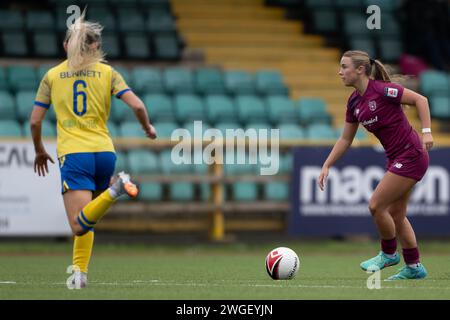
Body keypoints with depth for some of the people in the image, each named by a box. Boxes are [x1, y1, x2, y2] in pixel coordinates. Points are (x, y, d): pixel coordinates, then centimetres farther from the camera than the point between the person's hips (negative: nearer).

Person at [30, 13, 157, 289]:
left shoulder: (52, 76, 7)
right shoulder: (107, 72, 7)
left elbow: (35, 121, 6)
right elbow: (137, 105, -4)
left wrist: (40, 151, 23)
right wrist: (148, 128, 16)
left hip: (73, 154, -3)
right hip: (104, 152, 3)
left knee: (80, 225, -15)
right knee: (85, 221, 21)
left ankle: (114, 190, -37)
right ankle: (80, 272, 10)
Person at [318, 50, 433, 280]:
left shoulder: (382, 90, -18)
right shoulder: (354, 102, 7)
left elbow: (420, 99, -14)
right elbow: (345, 139, 15)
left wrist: (426, 131, -22)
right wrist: (326, 166, 11)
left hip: (411, 156, -8)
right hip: (396, 158, 8)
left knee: (376, 205, -9)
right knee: (396, 214, 12)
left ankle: (389, 253, 12)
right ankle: (414, 267, 22)